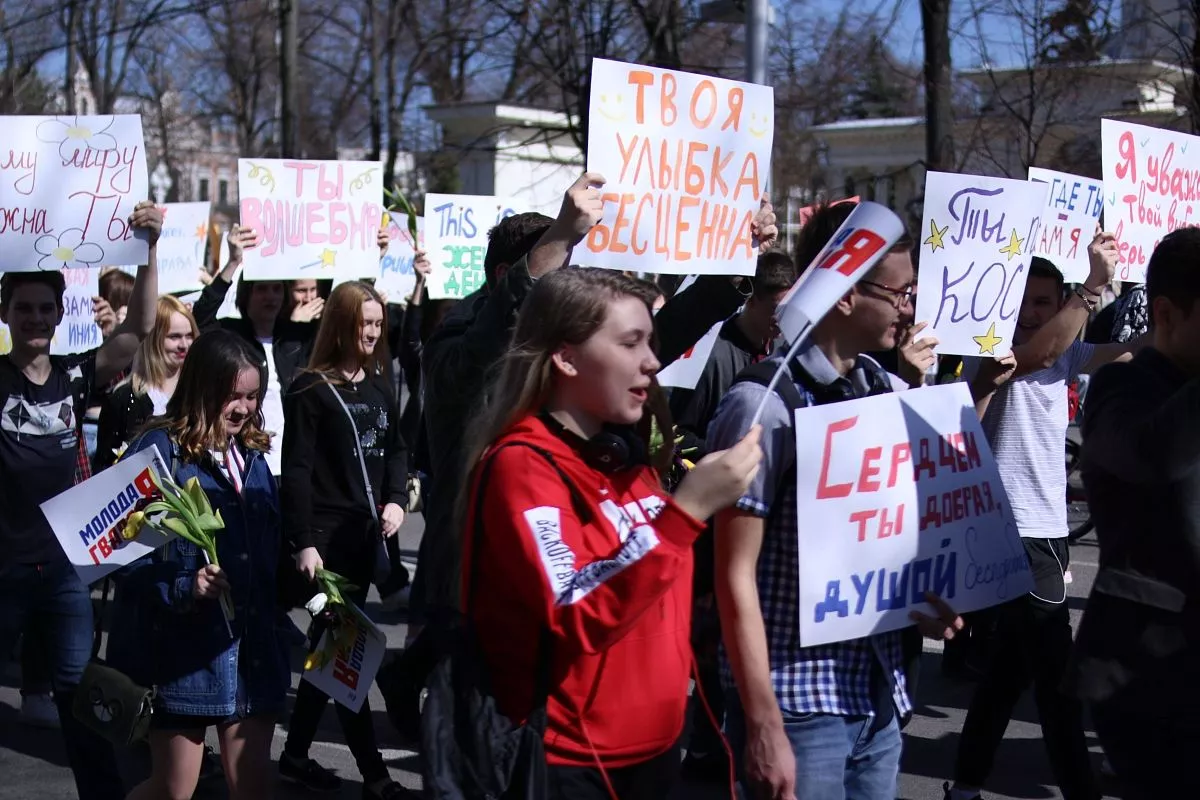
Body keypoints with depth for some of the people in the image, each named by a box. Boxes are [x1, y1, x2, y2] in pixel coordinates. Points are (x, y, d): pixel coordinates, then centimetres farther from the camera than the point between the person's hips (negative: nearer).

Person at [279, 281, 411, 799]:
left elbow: (395, 448, 19)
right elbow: (296, 471, -10)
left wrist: (397, 499, 0)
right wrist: (303, 542, -16)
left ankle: (296, 756, 24)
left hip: (364, 533, 7)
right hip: (326, 536, -7)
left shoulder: (378, 386, 12)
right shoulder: (310, 389, -7)